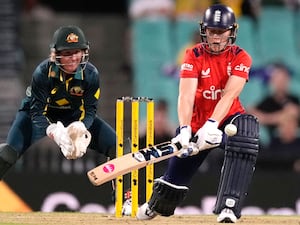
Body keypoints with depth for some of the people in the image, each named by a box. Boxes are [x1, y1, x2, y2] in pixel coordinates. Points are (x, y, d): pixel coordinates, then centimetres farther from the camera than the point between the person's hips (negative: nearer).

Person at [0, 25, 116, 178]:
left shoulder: (91, 74, -20)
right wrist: (53, 131, -47)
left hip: (75, 117, 3)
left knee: (116, 146, -9)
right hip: (43, 115, -3)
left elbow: (89, 110, -15)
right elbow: (37, 111, -27)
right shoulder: (43, 72, -28)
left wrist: (80, 128, -39)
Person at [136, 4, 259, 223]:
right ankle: (155, 206, 42)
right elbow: (186, 95, -24)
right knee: (177, 173, 2)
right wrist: (184, 130, -41)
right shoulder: (194, 55, -11)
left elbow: (229, 95, -25)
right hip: (198, 121, 1)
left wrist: (212, 125, -41)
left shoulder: (240, 57, -11)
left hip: (228, 119, -1)